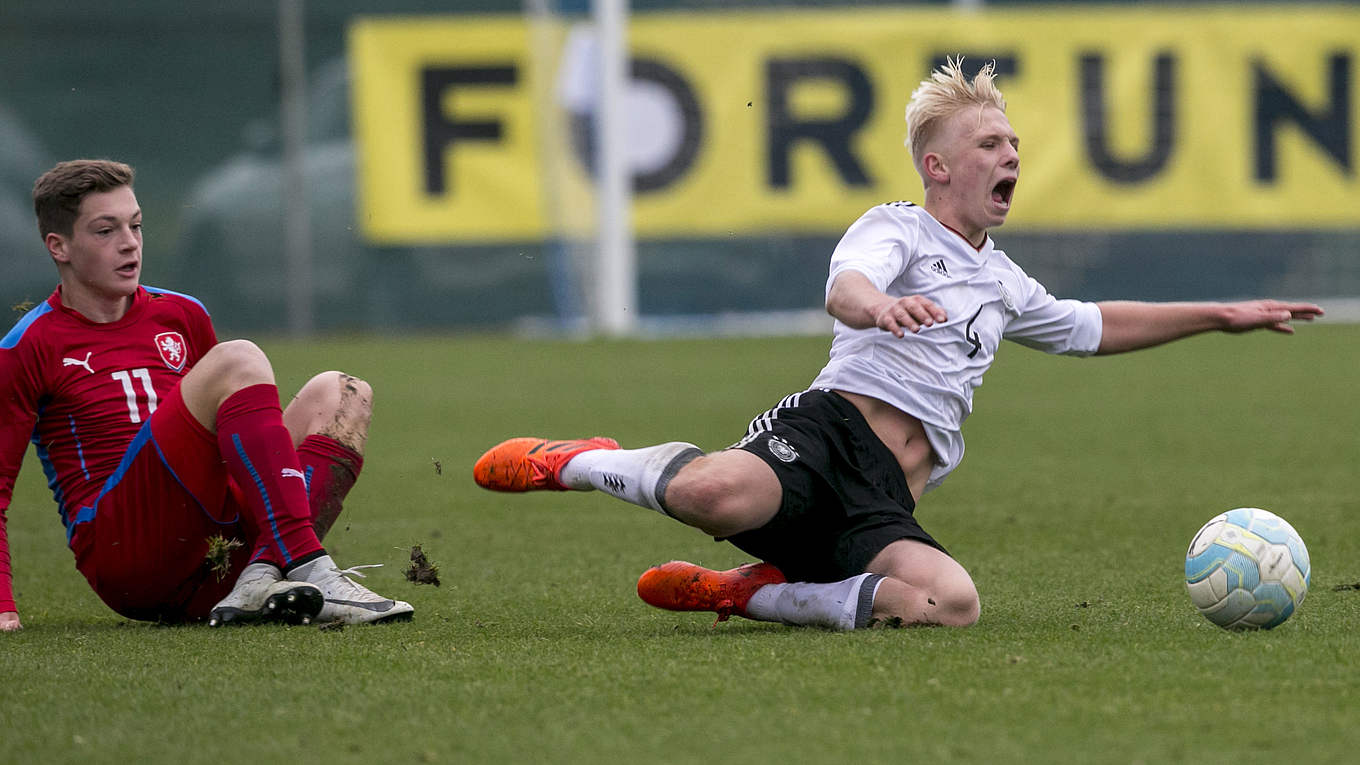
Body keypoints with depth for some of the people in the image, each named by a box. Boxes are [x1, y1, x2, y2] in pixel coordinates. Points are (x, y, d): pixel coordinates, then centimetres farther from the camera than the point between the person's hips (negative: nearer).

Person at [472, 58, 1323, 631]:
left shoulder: (1000, 282, 31)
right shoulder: (897, 228, 8)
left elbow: (1093, 326, 48)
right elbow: (845, 287, -15)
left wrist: (1218, 315, 45)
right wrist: (879, 303, -41)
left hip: (887, 505, 6)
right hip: (831, 428, -6)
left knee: (952, 601, -29)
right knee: (720, 495, -41)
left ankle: (754, 594, -10)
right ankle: (583, 463, -5)